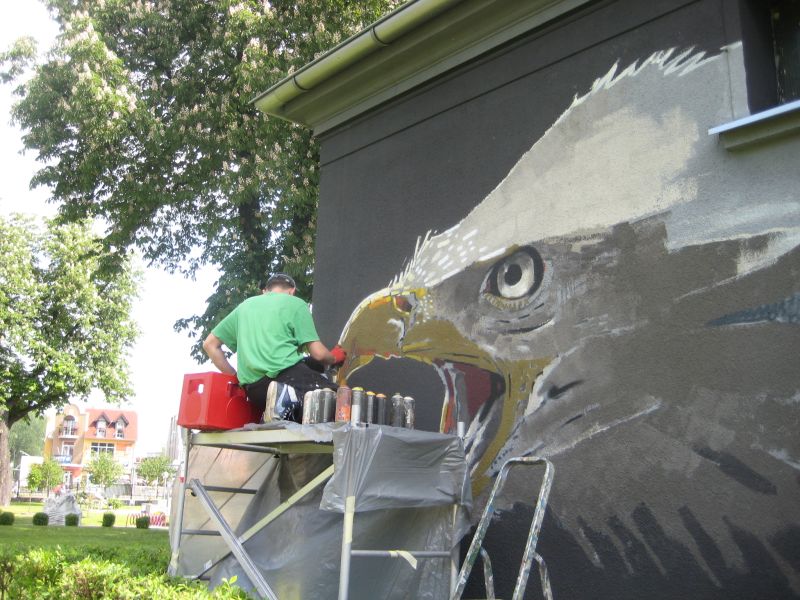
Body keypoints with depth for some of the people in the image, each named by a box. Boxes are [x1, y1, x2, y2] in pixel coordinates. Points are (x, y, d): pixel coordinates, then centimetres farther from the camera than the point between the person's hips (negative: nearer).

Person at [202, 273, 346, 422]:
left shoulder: (245, 305, 25)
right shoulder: (296, 304, 10)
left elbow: (210, 344, 25)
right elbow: (318, 353, 3)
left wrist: (234, 376, 27)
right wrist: (334, 358, 25)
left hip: (254, 390, 5)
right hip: (285, 373, -5)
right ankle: (295, 399, -25)